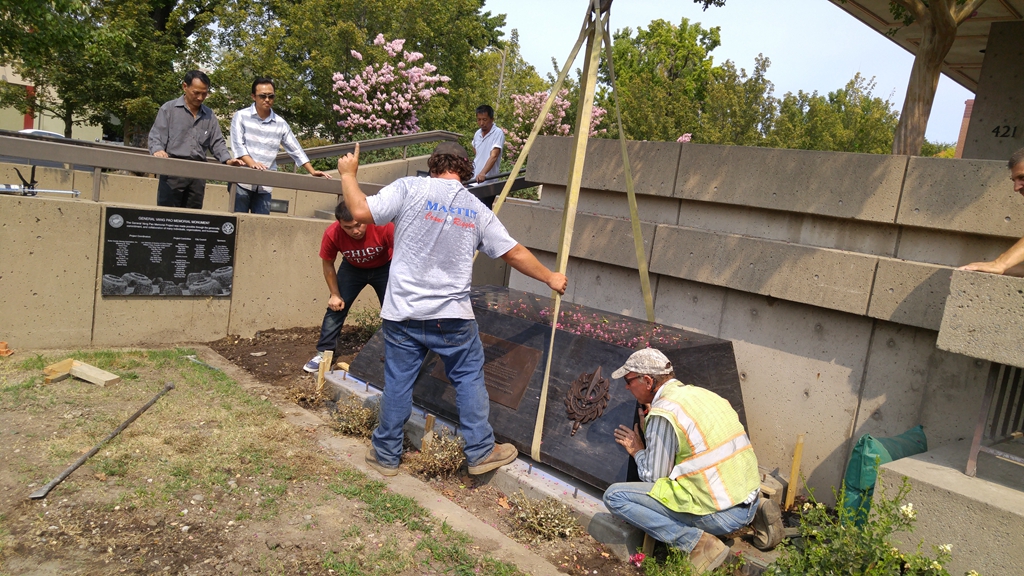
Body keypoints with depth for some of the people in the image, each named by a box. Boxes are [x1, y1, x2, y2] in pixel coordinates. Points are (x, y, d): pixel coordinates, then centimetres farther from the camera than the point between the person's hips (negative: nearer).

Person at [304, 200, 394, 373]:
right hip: (352, 268, 1)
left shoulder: (385, 227, -38)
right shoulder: (332, 234, -30)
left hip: (384, 268, -1)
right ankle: (324, 353, 7)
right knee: (335, 307, -4)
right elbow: (327, 264, -10)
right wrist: (335, 294, -10)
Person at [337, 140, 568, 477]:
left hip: (403, 313, 0)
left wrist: (348, 174, 7)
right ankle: (480, 452, 22)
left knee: (397, 382, 12)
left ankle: (385, 455, 27)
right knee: (469, 379, 15)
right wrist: (550, 278, 23)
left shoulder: (409, 188, -5)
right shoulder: (477, 210, 5)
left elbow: (361, 212, -11)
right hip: (453, 316, 1)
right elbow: (515, 253, 9)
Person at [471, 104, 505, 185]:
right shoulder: (477, 134, 9)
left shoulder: (498, 133, -11)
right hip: (473, 179, 6)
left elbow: (494, 156, -24)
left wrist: (483, 173, -37)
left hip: (488, 180, -6)